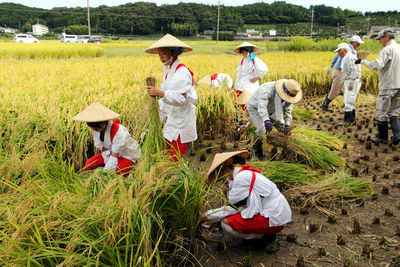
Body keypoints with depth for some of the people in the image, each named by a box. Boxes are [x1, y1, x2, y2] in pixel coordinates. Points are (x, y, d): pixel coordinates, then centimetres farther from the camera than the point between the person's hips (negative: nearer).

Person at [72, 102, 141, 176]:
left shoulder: (118, 133, -33)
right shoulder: (96, 131, -11)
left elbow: (114, 157, -32)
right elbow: (105, 151, -9)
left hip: (129, 156, -7)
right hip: (112, 153, 7)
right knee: (89, 163, -8)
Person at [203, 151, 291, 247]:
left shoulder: (241, 177, -16)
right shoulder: (245, 173, 13)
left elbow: (233, 209, -12)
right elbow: (233, 205, 19)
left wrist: (207, 215, -1)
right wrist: (216, 219, 18)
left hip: (274, 220, -10)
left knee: (226, 223, -13)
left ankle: (265, 236, -1)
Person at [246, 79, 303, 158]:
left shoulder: (288, 94, -19)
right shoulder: (267, 90, -43)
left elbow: (288, 109, -9)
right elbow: (262, 106, -58)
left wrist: (287, 124, -20)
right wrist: (266, 120, -74)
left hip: (270, 110, 7)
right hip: (255, 108, -7)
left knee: (282, 126, 5)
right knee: (261, 129, -24)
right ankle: (256, 148, 0)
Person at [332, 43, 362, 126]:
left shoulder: (351, 58, -14)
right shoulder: (346, 58, 19)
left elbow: (354, 71, -22)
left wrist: (351, 82, -26)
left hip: (353, 81, -11)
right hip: (349, 81, 11)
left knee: (348, 101, -12)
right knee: (350, 101, 17)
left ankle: (347, 119, -12)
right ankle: (352, 117, 26)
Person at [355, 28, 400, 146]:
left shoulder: (387, 50, -14)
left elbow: (376, 65, -25)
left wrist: (362, 61, -13)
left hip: (388, 86, -8)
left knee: (382, 112, 5)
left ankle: (383, 136, 13)